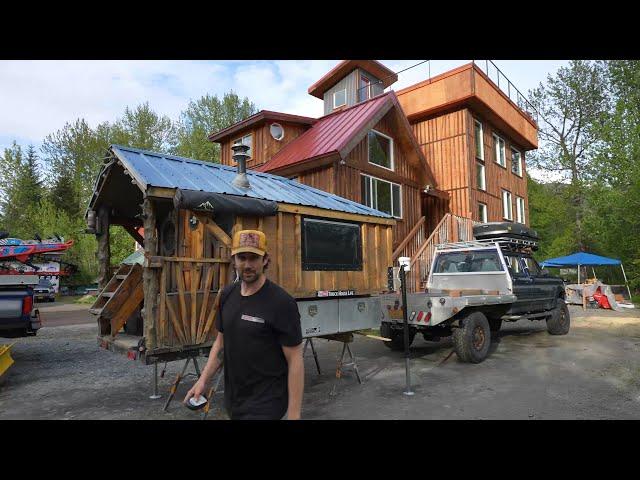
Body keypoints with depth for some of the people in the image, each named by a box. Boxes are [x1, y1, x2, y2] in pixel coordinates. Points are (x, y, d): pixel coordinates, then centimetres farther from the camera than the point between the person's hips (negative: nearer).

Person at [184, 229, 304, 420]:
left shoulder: (282, 303, -20)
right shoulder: (227, 295, 1)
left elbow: (295, 361, -17)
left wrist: (293, 414, -16)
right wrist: (203, 380, 4)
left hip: (265, 404, -6)